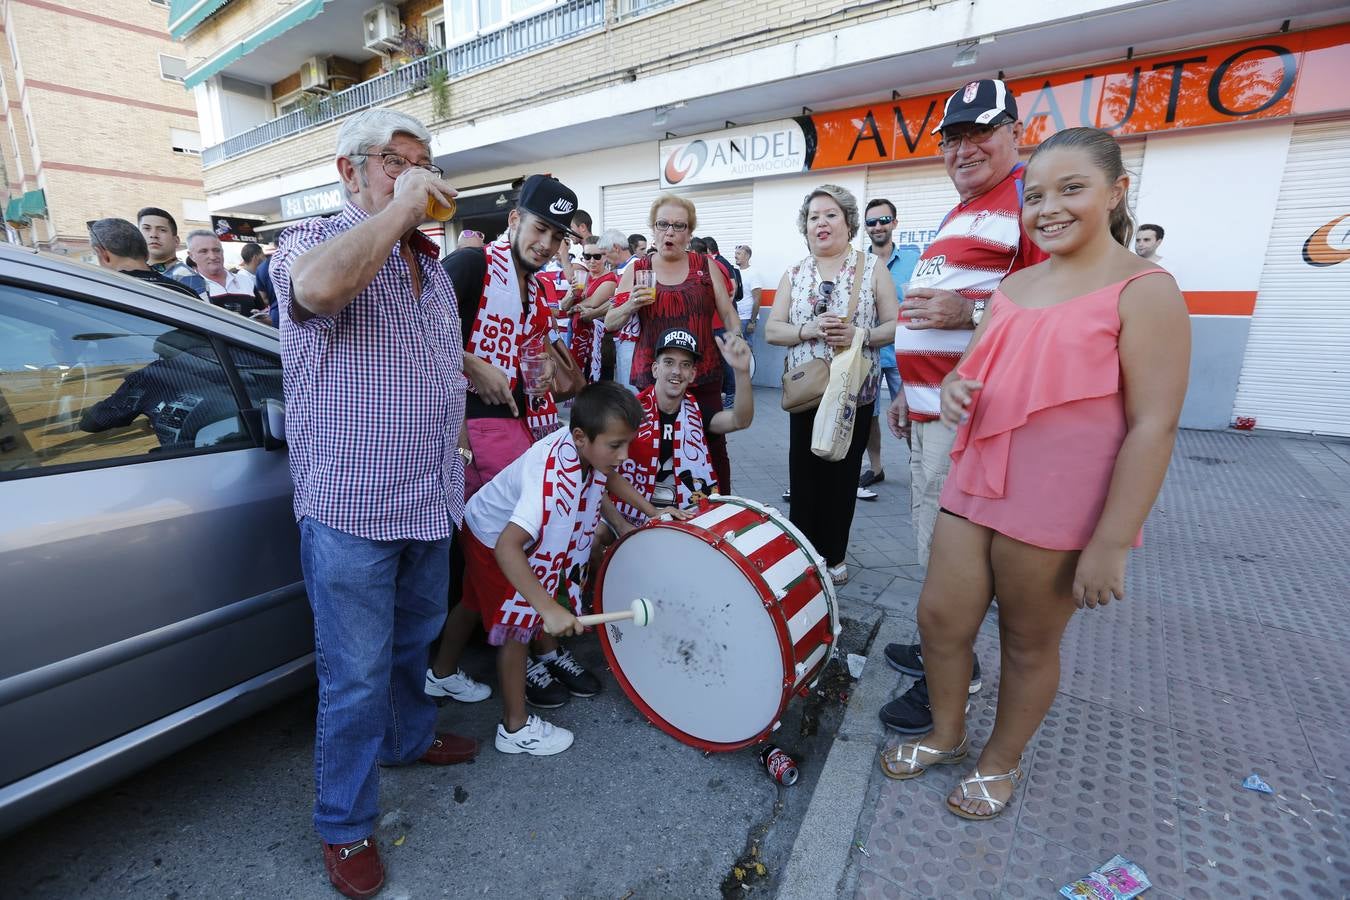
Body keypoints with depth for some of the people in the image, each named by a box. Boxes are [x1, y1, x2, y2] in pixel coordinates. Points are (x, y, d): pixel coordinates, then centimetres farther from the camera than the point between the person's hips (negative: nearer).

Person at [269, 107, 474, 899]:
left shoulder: (433, 266, 14)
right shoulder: (311, 241, -8)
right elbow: (321, 286, -35)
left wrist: (455, 439, 18)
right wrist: (399, 208, -23)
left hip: (432, 501, 7)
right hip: (352, 508, -7)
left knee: (414, 642, 24)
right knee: (356, 674, 5)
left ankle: (408, 737, 48)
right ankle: (345, 825, 26)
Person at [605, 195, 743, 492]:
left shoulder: (706, 266, 9)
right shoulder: (637, 270, 7)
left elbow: (728, 313, 14)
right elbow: (610, 323, 7)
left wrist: (736, 334, -6)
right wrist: (630, 305, -12)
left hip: (703, 376, 1)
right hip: (651, 377, 0)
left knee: (712, 448, -3)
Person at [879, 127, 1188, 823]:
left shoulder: (1143, 290, -10)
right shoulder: (1015, 285, 10)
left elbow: (1154, 425, -14)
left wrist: (1111, 542, -16)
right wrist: (954, 387, -6)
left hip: (1061, 504, -6)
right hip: (977, 480, 6)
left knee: (1029, 640, 12)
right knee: (939, 614, 11)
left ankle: (1001, 760, 38)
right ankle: (946, 733, 38)